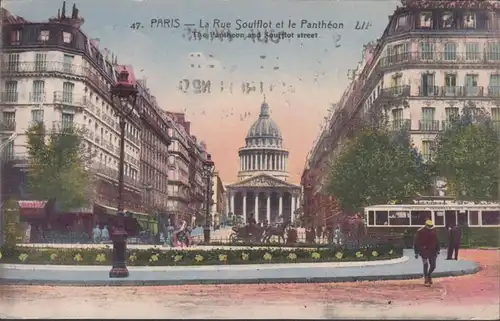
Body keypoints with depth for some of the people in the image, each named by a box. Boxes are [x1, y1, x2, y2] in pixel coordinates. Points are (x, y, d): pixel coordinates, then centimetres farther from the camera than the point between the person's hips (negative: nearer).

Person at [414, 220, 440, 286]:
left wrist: (437, 250, 11)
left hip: (432, 251, 4)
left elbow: (437, 241, 12)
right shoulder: (420, 231, -12)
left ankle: (429, 276, 33)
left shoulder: (433, 231, 1)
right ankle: (426, 280, 6)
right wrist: (416, 252, -8)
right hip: (424, 251, -4)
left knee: (433, 266, 4)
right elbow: (416, 242, -8)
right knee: (426, 265, -8)